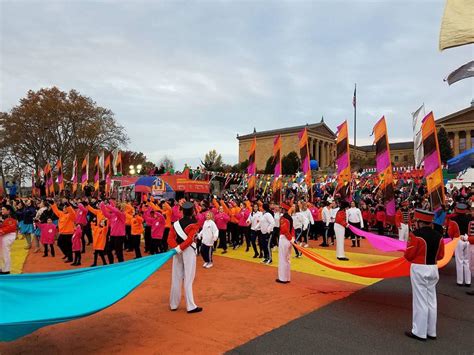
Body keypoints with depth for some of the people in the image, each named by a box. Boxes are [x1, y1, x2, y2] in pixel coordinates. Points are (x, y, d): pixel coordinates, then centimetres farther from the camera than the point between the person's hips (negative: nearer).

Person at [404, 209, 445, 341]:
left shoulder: (416, 235, -19)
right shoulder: (438, 236, 1)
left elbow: (409, 255, -13)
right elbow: (440, 255, 10)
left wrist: (409, 244, 5)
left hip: (419, 269, -6)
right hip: (433, 269, 6)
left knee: (420, 301, 3)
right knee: (431, 301, 15)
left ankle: (419, 332, 12)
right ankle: (431, 331, 25)